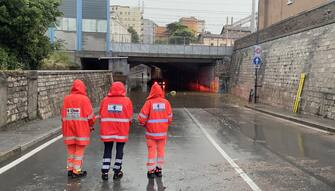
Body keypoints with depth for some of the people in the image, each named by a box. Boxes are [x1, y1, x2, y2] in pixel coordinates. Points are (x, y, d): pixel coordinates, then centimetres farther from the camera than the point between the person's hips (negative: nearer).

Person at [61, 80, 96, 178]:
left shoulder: (66, 99, 3)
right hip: (81, 129, -4)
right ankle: (77, 171, 7)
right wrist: (91, 125, 9)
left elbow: (63, 114, 7)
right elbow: (90, 115, -8)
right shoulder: (84, 99, -10)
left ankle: (70, 169, 20)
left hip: (68, 128, 5)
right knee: (79, 150, 4)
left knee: (71, 149, 14)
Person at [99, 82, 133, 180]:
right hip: (122, 130, -1)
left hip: (107, 130, 1)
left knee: (107, 150, 10)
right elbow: (130, 117, 0)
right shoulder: (127, 101, -6)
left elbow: (101, 115, 4)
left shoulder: (105, 100, -3)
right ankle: (117, 172, 15)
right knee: (119, 150, 10)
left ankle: (105, 172, 10)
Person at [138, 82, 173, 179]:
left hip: (151, 132, -2)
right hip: (163, 132, 2)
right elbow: (169, 118, 1)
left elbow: (141, 117, -11)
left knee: (152, 151, 6)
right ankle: (159, 169, 20)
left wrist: (144, 124, 9)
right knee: (161, 150, 13)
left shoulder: (149, 102, -12)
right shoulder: (166, 102, -4)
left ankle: (151, 171, 9)